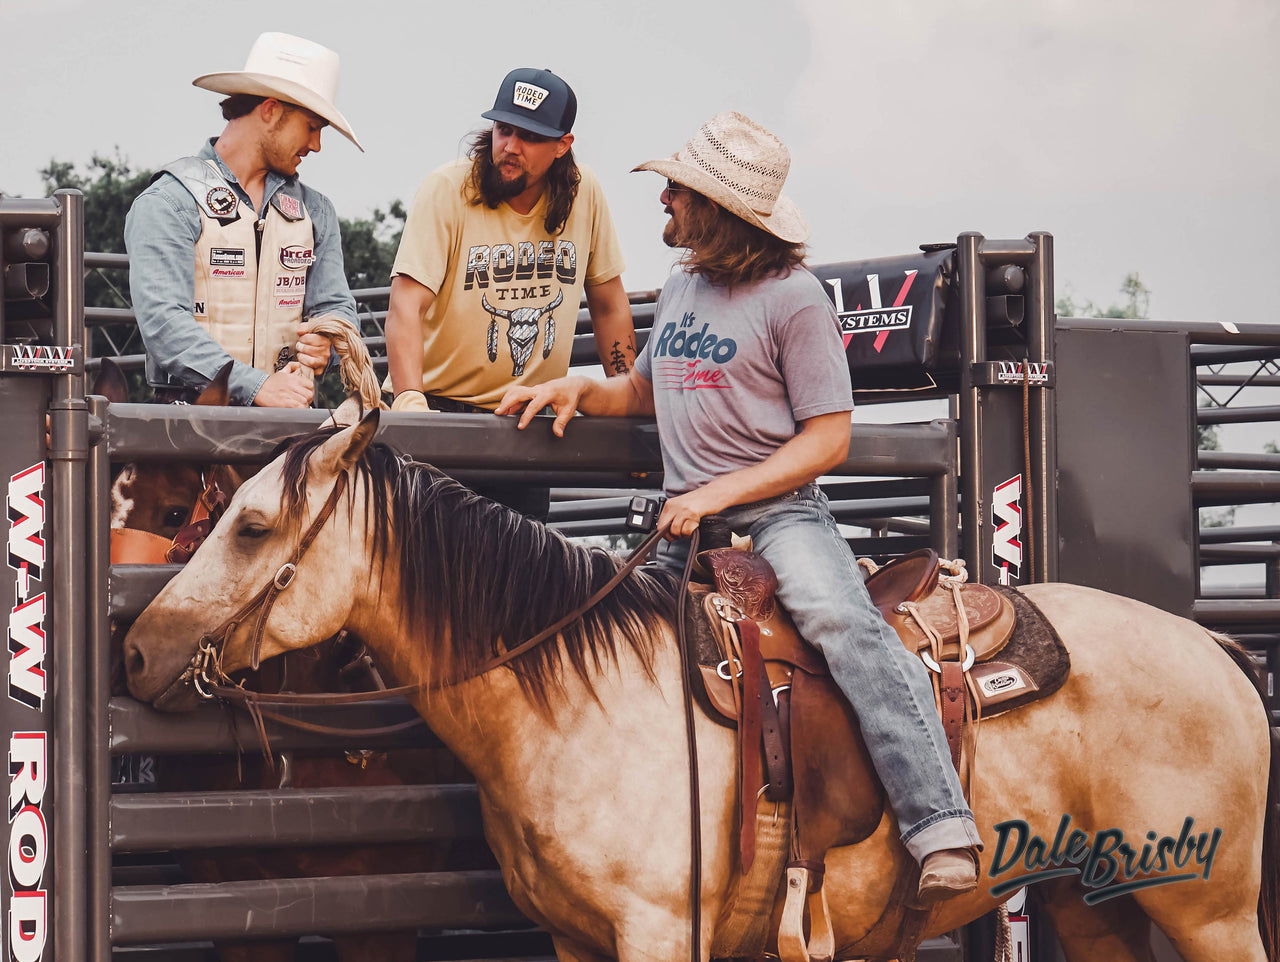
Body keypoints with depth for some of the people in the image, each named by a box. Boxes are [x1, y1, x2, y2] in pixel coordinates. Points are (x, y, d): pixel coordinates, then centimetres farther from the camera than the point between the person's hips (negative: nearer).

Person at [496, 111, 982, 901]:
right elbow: (646, 391, 33)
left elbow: (828, 441, -9)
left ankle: (940, 826, -40)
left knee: (842, 620, -32)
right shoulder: (683, 287, 16)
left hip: (779, 508, -8)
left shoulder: (792, 297, -6)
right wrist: (577, 390, 11)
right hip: (688, 523, 8)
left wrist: (720, 492, -16)